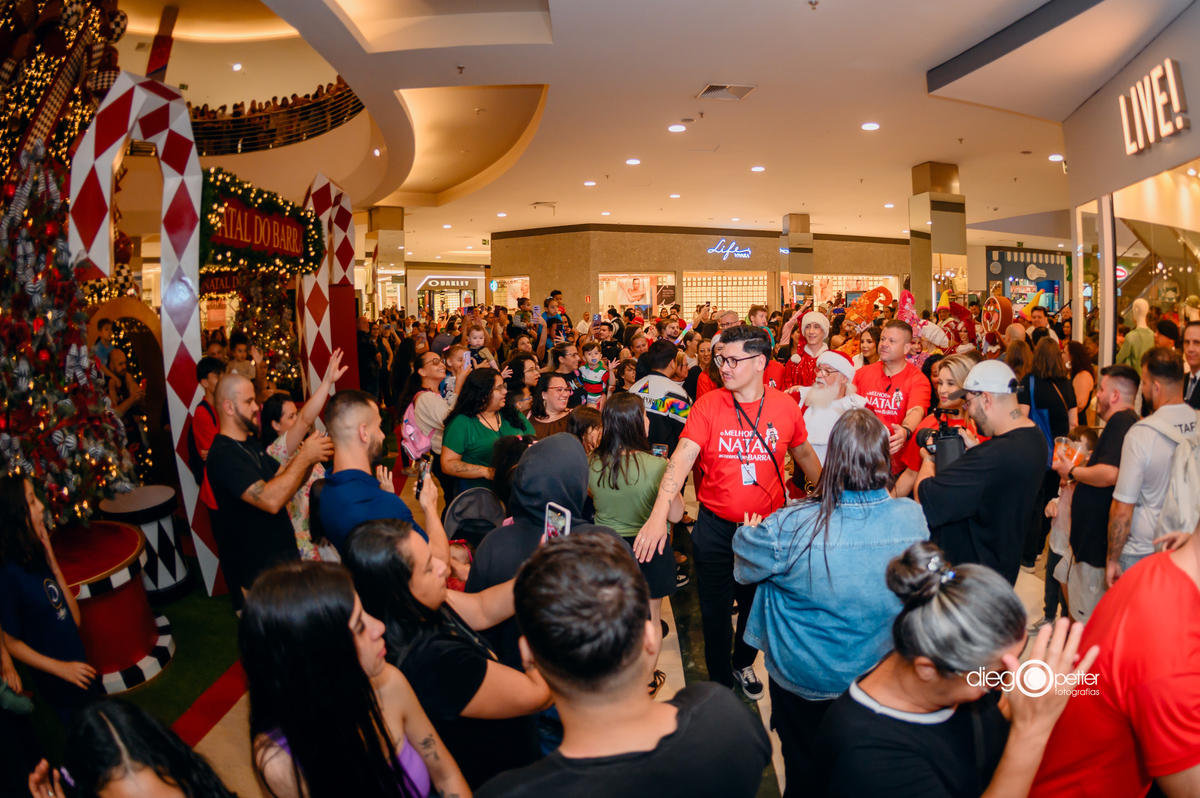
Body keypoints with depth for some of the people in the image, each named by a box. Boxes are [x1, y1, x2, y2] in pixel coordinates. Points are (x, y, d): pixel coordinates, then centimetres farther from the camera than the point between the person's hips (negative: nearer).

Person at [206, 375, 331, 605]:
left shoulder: (251, 443, 11)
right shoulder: (223, 455, -21)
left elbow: (286, 482, 9)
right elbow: (271, 500, -32)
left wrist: (310, 458, -10)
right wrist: (304, 457, -25)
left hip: (283, 553, 9)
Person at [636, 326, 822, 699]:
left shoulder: (785, 406, -6)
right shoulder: (708, 405, -12)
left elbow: (804, 452, 12)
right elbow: (681, 458, -22)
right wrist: (659, 513, -35)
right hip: (716, 528, -2)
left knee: (757, 605, 20)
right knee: (716, 609, 11)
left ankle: (744, 664, 50)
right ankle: (721, 683, 35)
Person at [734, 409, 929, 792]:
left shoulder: (789, 528, -33)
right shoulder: (913, 520, -21)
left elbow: (743, 569, -14)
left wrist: (748, 532, 9)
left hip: (802, 681, -3)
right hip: (880, 675, 3)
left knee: (804, 773, 24)